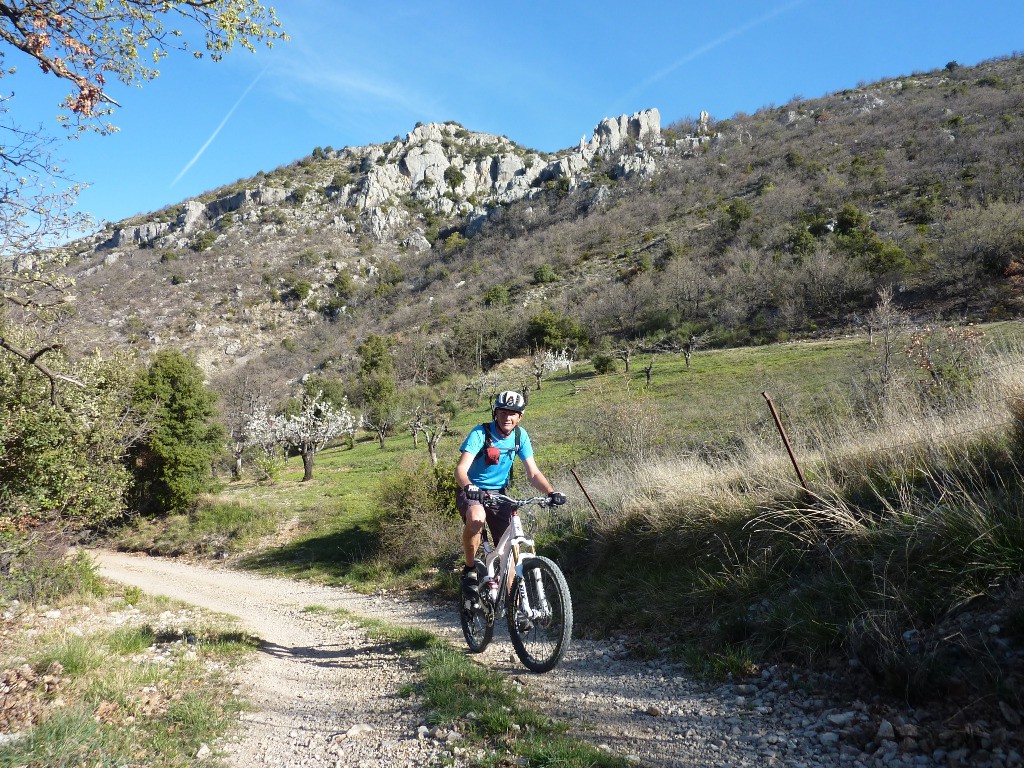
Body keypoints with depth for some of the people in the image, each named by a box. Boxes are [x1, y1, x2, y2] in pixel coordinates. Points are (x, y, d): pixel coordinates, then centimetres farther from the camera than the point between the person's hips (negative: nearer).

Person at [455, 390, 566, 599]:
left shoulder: (520, 435, -5)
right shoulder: (480, 433, -19)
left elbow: (533, 473, -5)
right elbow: (461, 469, -30)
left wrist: (551, 492, -24)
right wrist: (468, 487, -52)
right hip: (471, 492, -4)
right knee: (477, 518, -37)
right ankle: (470, 570, -16)